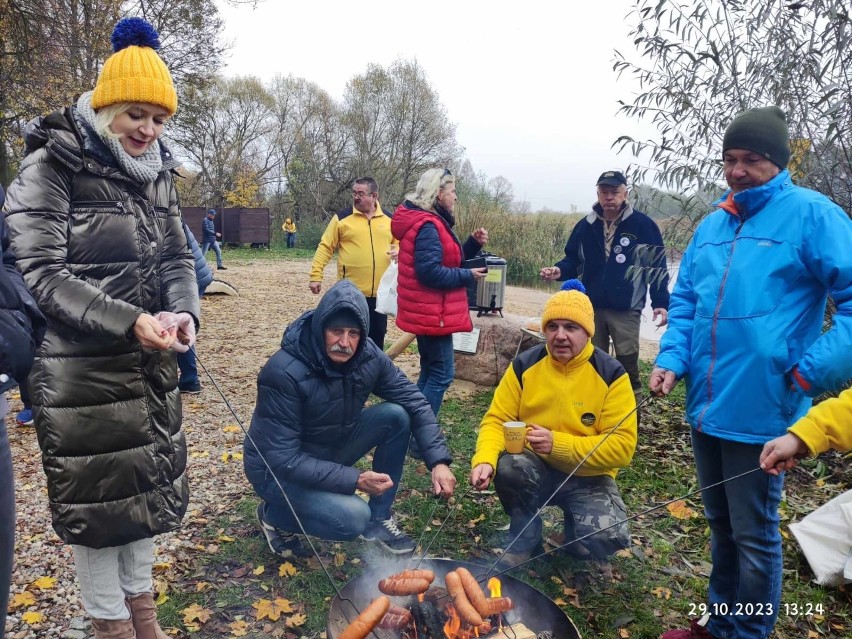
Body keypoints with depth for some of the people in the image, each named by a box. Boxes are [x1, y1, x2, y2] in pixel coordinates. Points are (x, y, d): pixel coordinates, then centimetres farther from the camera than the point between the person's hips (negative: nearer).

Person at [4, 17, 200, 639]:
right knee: (97, 496, 7)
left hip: (149, 363, 6)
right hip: (81, 369, -6)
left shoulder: (158, 173, 8)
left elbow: (176, 258, 8)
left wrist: (184, 313, -13)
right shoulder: (50, 166, -10)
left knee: (148, 485, 17)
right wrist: (128, 322, -26)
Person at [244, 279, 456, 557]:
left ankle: (378, 519, 2)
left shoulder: (368, 356, -15)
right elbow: (283, 459, -30)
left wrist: (438, 461, -22)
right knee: (353, 518, -28)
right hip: (277, 470, -6)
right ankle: (274, 514, 3)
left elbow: (415, 403, -9)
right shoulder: (284, 372, -32)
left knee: (397, 416, -14)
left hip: (331, 450, 6)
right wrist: (354, 479, -34)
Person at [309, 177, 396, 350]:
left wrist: (398, 251, -6)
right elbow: (325, 247, 0)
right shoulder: (342, 218, -1)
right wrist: (316, 275, -7)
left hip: (380, 292, 3)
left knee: (377, 338, 13)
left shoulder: (389, 219, 6)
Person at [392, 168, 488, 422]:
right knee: (442, 374, -4)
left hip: (427, 311, 11)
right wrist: (468, 276, -17)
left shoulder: (431, 223, 14)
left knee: (430, 371, 18)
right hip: (432, 313, -11)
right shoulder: (428, 227, -19)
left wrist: (474, 244, 3)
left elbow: (448, 259, 17)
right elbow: (429, 272, -27)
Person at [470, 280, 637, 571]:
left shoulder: (611, 374, -13)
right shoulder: (524, 365, -7)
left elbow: (622, 446, -17)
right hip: (536, 467, 2)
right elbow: (496, 420, -7)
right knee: (506, 465, -32)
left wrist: (558, 444, -28)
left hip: (588, 477, -1)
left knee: (607, 536, -27)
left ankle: (578, 538, 12)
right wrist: (484, 460, -28)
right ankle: (524, 538, -2)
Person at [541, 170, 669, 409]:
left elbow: (657, 267, -3)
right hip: (591, 307, 4)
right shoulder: (585, 226, 5)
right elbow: (573, 261, 10)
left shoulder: (643, 225, -4)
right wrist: (559, 270, -13)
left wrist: (661, 303, -8)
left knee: (627, 365, 0)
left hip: (626, 310, -3)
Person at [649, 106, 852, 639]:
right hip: (707, 406, 7)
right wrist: (673, 358, -1)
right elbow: (684, 301, 14)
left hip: (760, 410, -7)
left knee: (754, 535, 8)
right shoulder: (712, 224, 11)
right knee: (722, 524, 22)